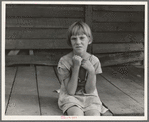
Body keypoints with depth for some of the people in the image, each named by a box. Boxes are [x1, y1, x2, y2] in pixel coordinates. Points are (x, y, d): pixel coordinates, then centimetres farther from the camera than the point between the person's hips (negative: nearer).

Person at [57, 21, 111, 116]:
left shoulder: (94, 61, -6)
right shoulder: (64, 61, -13)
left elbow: (89, 90, -6)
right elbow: (70, 91, -15)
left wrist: (91, 70, -22)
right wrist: (76, 66, -23)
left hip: (89, 97, 2)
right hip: (70, 97, -2)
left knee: (94, 115, -28)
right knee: (77, 114, -32)